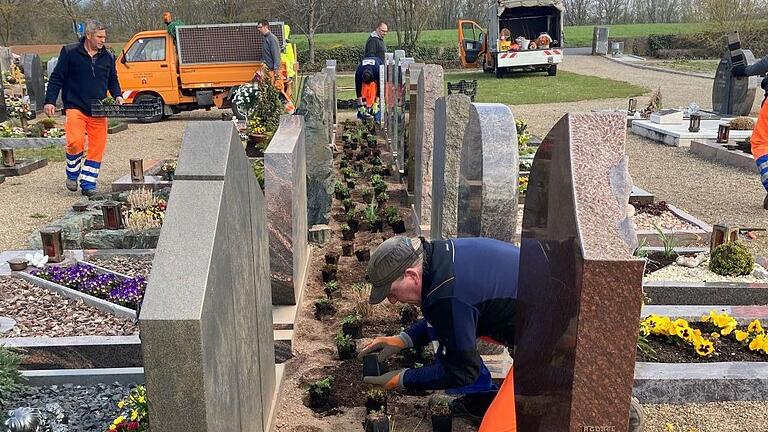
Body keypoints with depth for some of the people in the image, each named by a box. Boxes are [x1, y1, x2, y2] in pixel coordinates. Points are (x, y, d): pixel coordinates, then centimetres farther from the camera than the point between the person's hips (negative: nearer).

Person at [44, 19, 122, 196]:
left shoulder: (108, 57, 11)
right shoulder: (70, 52, 0)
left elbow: (113, 80, 23)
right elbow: (57, 78, 2)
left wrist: (117, 95, 4)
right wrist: (50, 101, -4)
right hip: (75, 107, -4)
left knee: (97, 148, 0)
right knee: (75, 142, -18)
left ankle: (88, 184, 11)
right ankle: (72, 174, 9)